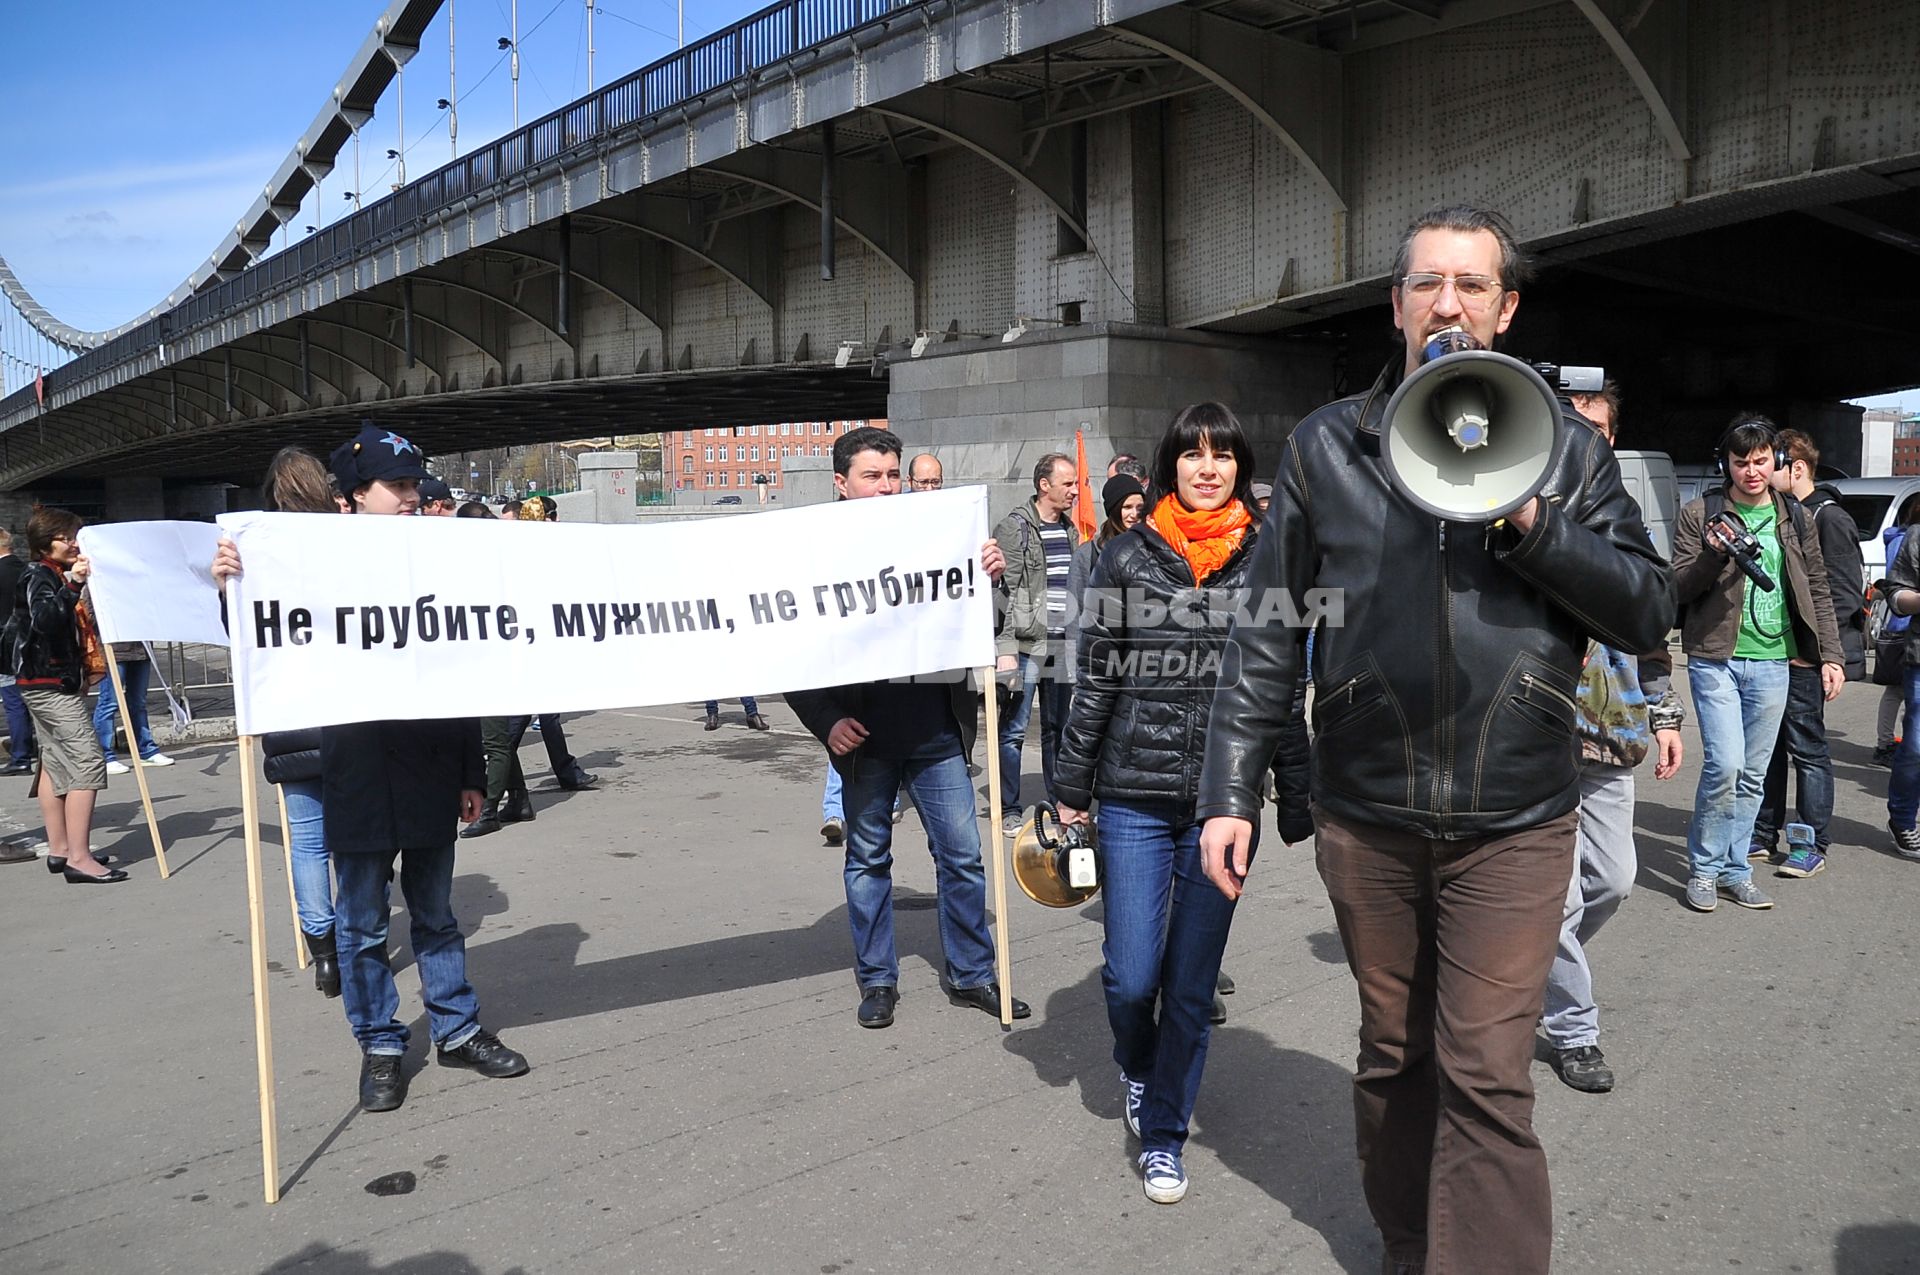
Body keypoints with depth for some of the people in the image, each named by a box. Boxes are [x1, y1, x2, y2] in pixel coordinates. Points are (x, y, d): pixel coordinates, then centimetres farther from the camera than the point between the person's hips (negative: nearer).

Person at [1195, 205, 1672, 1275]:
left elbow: (1649, 613, 0)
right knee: (1394, 1057, 17)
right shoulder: (1327, 445, 3)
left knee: (1487, 1082, -3)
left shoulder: (1565, 447, 4)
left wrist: (1530, 522, -15)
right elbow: (1270, 632, 2)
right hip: (1366, 822, 1)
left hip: (1512, 825, -1)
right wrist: (1232, 790, -1)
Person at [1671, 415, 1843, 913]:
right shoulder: (1699, 514, -2)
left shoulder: (1796, 518, 9)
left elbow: (1817, 591, 14)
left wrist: (1830, 655, 8)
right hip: (1715, 659, -4)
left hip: (1772, 662, 4)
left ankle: (1733, 870, 21)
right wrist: (1713, 557, -22)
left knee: (1753, 774, 8)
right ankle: (1703, 867, 4)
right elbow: (1677, 590, -4)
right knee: (1724, 764, -13)